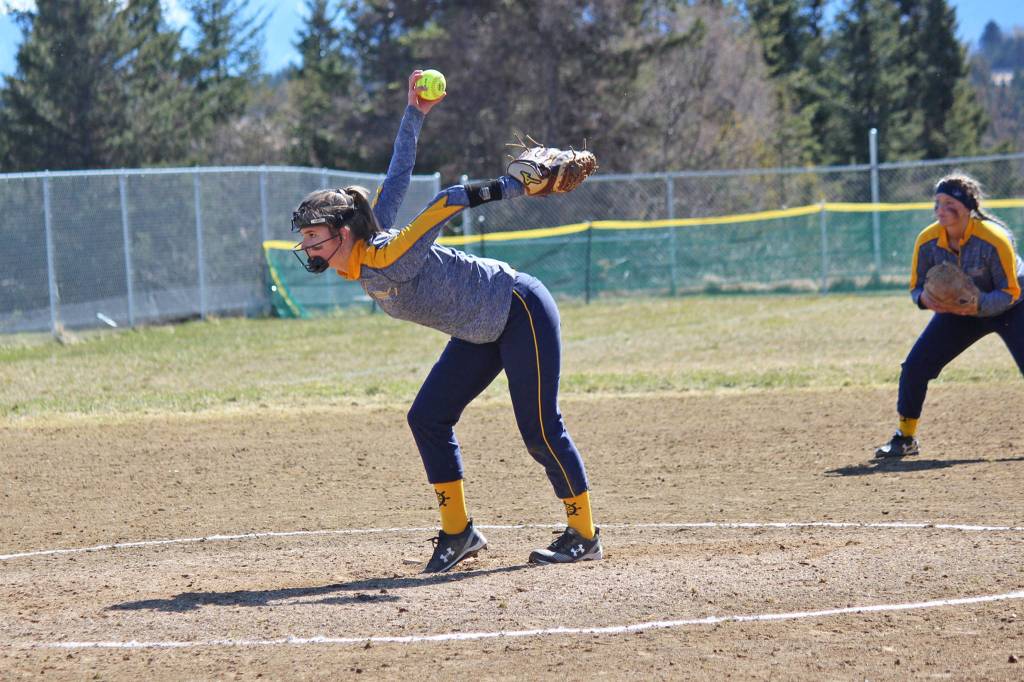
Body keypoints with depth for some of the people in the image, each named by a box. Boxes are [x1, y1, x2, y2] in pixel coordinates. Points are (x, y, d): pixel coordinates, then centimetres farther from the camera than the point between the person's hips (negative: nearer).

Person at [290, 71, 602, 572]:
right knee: (427, 419, 5)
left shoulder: (387, 258, -28)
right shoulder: (362, 262, -4)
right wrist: (412, 118, 4)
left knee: (539, 431, -9)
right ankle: (458, 532, 12)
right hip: (482, 333, 9)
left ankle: (585, 536, 4)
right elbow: (395, 182, -1)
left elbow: (447, 202, -31)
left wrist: (514, 187, -30)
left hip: (520, 312, -9)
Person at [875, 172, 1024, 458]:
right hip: (958, 309, 4)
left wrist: (979, 305, -41)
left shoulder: (994, 239, -30)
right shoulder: (927, 241, -18)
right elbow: (916, 287, -7)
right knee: (914, 367, -6)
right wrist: (925, 298, -31)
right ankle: (905, 437, 12)